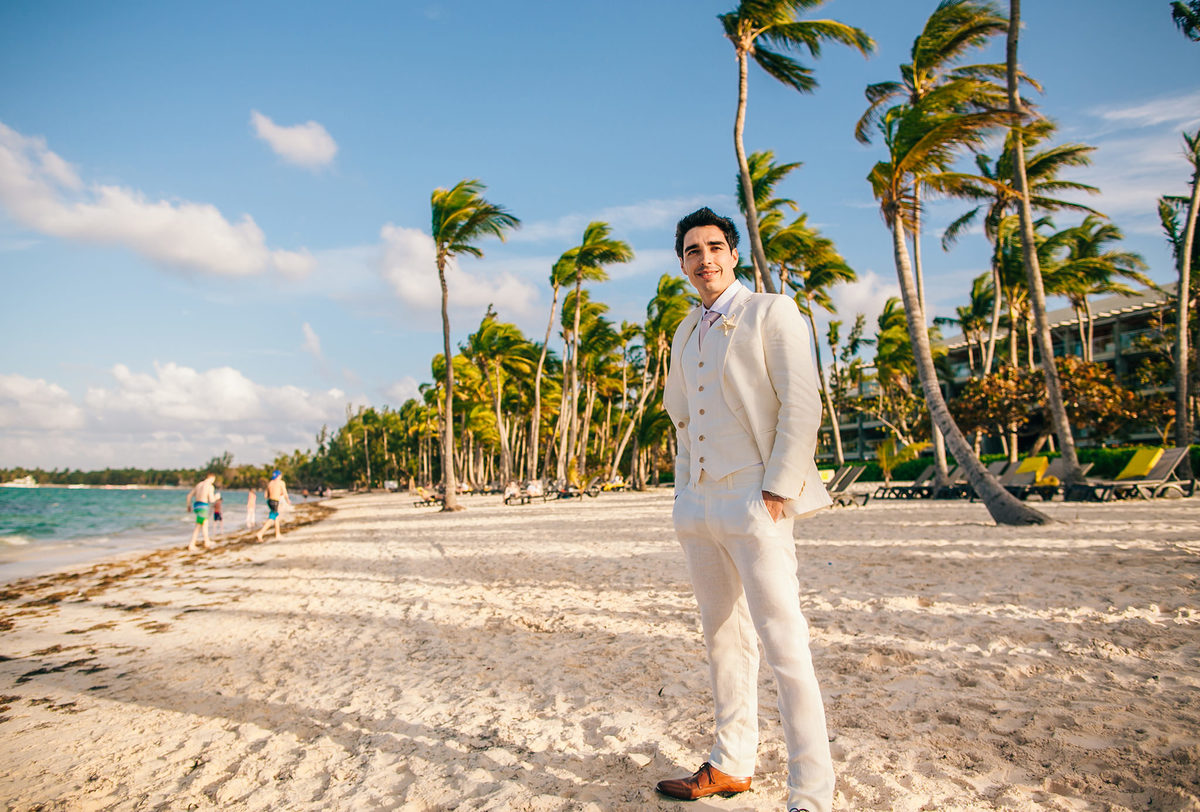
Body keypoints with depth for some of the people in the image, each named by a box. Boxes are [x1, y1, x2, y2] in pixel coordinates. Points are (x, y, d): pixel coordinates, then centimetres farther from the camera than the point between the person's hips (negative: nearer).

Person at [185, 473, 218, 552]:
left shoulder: (198, 484, 14)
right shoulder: (210, 486, -9)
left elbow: (189, 495, 17)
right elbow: (211, 500, -13)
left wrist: (189, 505, 27)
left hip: (195, 505, 8)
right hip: (203, 507, -8)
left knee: (206, 523, 18)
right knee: (198, 526, -1)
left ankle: (207, 542, 19)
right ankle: (191, 545, 0)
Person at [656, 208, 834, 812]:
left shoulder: (771, 313, -2)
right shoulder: (685, 335, 19)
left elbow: (801, 405, -10)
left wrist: (778, 491, -16)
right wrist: (684, 494, 16)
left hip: (753, 503, -7)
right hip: (699, 506, 7)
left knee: (785, 649, -6)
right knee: (722, 639, 15)